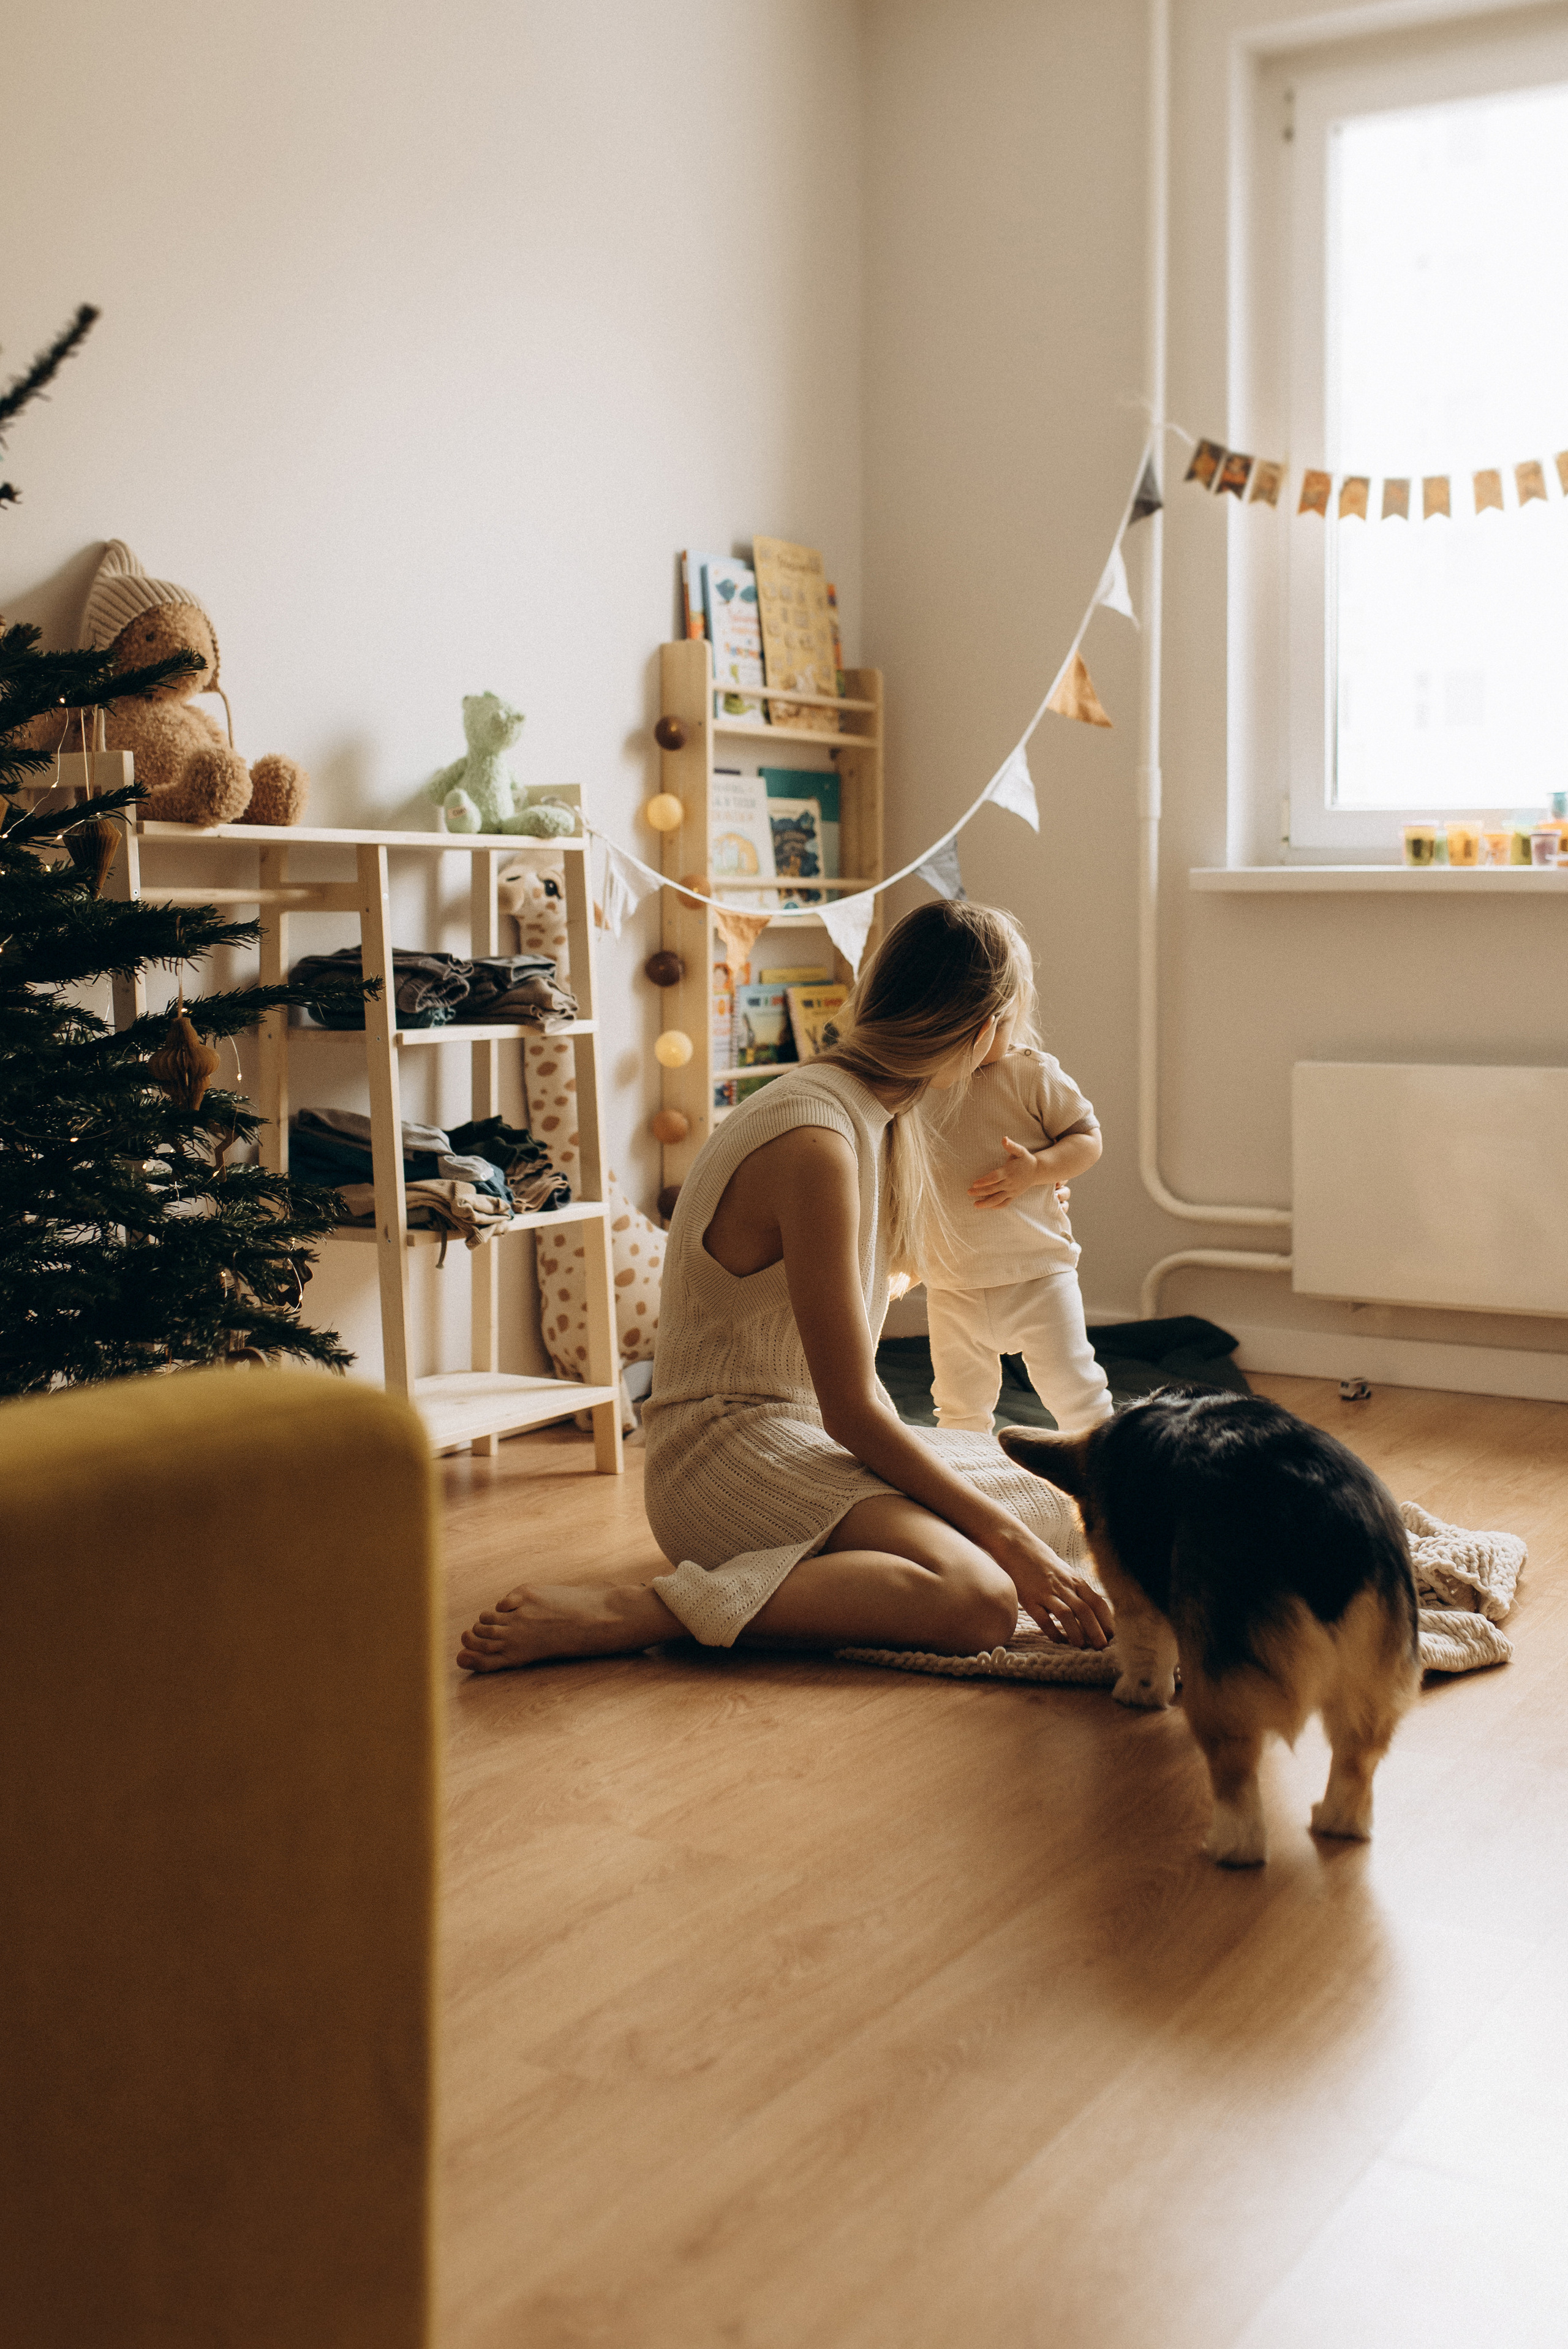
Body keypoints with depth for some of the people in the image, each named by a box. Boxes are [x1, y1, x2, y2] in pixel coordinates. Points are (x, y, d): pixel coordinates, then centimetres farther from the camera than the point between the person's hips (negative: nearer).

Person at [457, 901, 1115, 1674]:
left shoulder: (874, 1117, 10)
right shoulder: (816, 1142, -22)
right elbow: (850, 1410, -20)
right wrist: (1007, 1539, -16)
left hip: (811, 1437, 10)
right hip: (730, 1448, -10)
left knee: (1057, 1516, 4)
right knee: (978, 1599, -31)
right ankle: (622, 1613, -26)